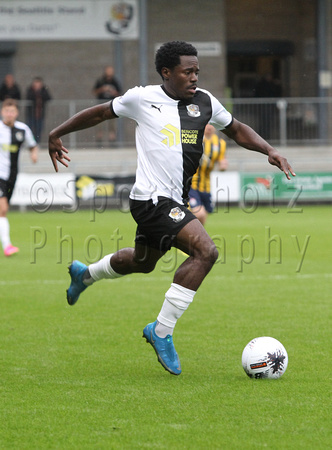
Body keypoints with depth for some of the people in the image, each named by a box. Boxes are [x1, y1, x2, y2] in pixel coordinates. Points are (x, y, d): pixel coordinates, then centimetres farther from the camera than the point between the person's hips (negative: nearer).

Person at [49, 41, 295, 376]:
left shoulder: (204, 102, 6)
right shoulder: (142, 98, -7)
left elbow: (237, 130, 20)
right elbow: (100, 113, 8)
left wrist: (269, 150, 4)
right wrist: (57, 134, 15)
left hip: (175, 202, 8)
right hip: (151, 198, -8)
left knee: (143, 263, 27)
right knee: (205, 251, -23)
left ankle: (84, 274, 56)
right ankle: (162, 331, -15)